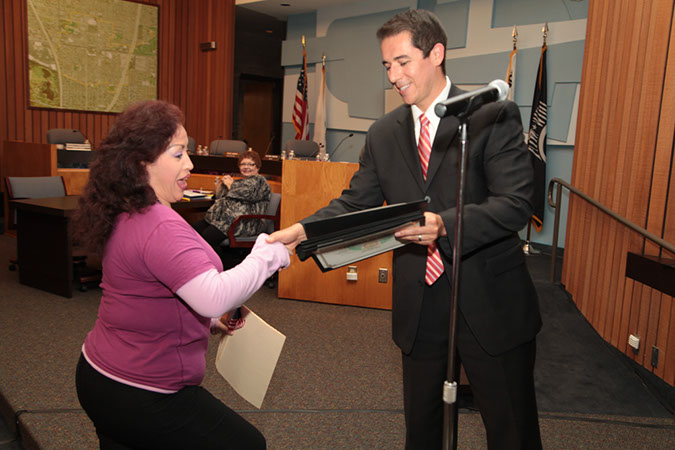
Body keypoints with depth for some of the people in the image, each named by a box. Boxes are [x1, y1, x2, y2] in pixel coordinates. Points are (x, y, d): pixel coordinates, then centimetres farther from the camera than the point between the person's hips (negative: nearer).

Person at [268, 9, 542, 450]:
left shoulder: (494, 116, -9)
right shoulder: (383, 133, 6)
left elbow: (516, 204, -17)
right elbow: (354, 203, 3)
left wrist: (444, 225, -33)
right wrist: (303, 230, -14)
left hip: (491, 302, -3)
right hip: (419, 306, 4)